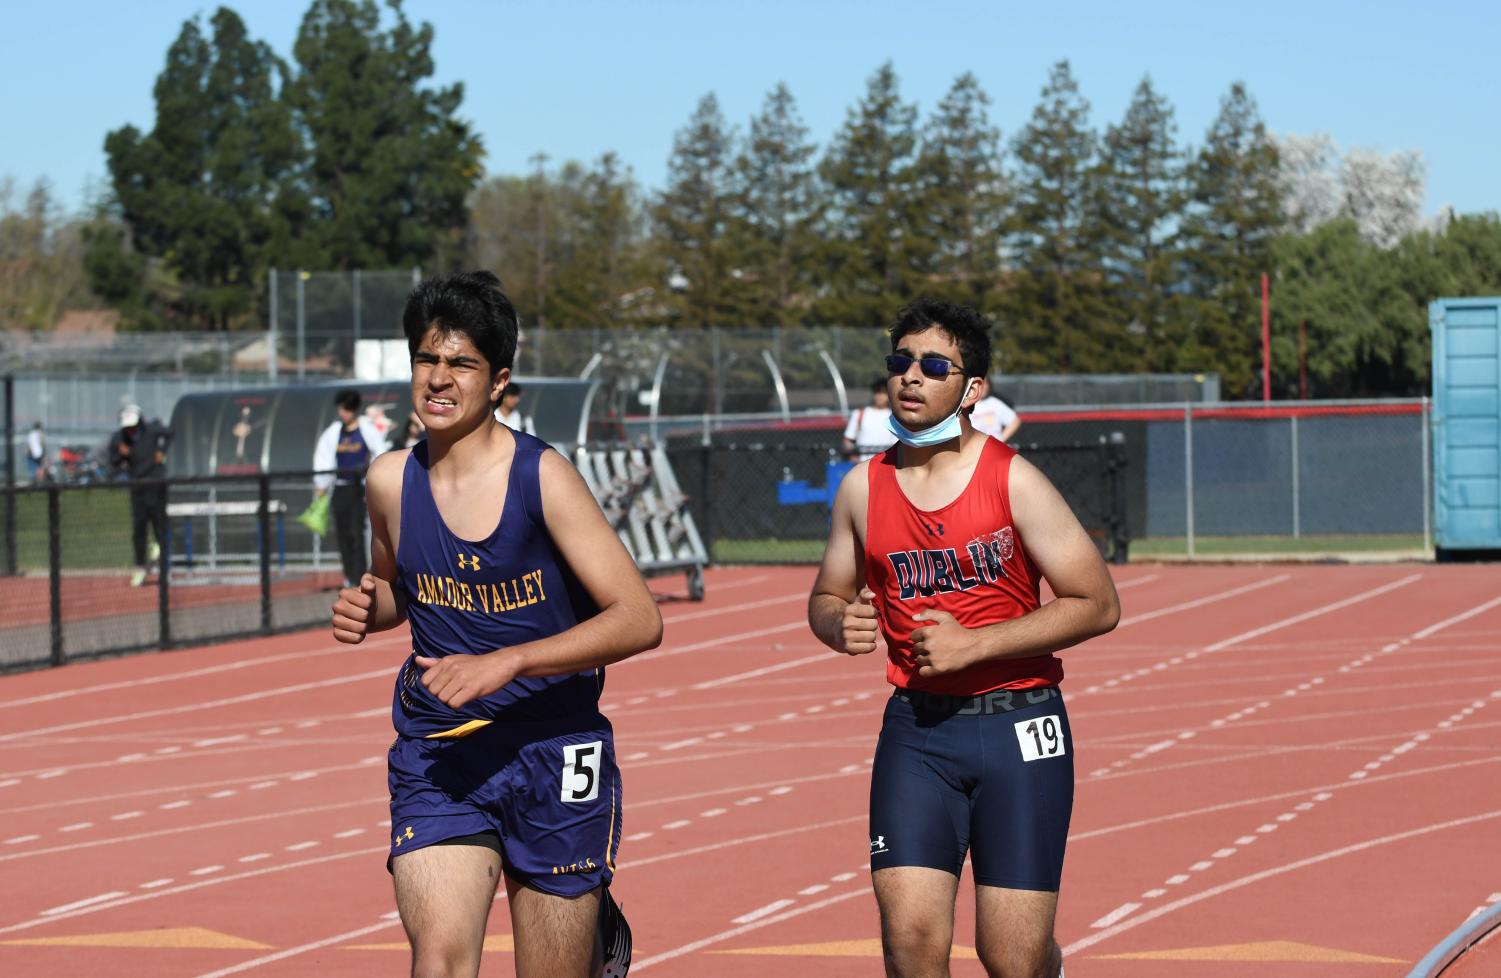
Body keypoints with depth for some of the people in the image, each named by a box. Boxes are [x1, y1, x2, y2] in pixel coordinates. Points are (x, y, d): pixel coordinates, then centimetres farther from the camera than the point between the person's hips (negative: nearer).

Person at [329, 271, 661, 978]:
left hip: (553, 757, -2)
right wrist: (367, 609, -2)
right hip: (435, 756, 2)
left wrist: (505, 663, -25)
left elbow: (639, 620, -16)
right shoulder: (391, 481, 1)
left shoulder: (542, 477, -11)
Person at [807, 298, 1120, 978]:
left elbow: (1097, 604, -8)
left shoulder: (1012, 481, -7)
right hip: (916, 727, 3)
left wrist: (972, 644, -15)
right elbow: (826, 598, 17)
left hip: (1019, 726, -2)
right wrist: (841, 626, -8)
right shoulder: (864, 487, 4)